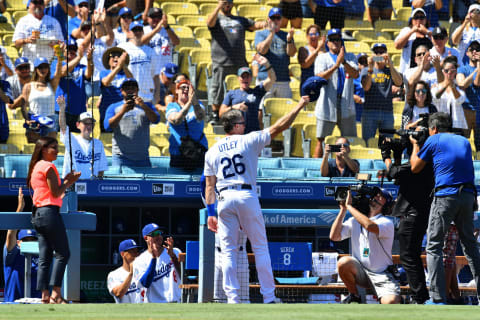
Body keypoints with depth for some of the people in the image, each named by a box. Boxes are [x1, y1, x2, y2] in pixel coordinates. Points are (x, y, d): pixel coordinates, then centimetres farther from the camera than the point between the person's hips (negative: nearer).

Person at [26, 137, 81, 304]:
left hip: (37, 214, 9)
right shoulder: (48, 166, -9)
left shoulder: (35, 167, 19)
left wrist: (65, 182, 17)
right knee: (63, 253, -7)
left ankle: (45, 295, 0)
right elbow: (56, 193, -14)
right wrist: (68, 183, -1)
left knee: (44, 257, 5)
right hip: (49, 212, -9)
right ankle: (56, 293, -14)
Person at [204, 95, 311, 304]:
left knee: (228, 251, 4)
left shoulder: (212, 152, 12)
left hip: (224, 199, 2)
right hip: (247, 196, -2)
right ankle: (269, 297, 1)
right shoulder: (248, 141, 3)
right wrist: (299, 106, 10)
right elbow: (279, 127, 2)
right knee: (260, 247, 4)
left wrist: (210, 213, 9)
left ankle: (232, 298, -3)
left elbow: (209, 186, 9)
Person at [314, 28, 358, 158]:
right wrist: (336, 65, -19)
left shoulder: (350, 57, 14)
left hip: (346, 107, 2)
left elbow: (355, 74, -4)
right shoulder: (322, 58, 9)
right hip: (327, 106, -2)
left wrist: (344, 62, -20)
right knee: (321, 139, -3)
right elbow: (320, 77, -8)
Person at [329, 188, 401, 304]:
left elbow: (369, 225, -30)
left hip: (381, 275, -4)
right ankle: (354, 296, -4)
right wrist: (343, 210, -5)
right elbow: (334, 236, -3)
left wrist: (349, 206, -21)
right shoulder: (354, 221, 8)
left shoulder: (387, 223, -9)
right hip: (360, 272, 4)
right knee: (343, 262, -30)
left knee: (391, 303, -30)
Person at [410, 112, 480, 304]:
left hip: (446, 196, -5)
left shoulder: (434, 141, 4)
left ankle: (438, 298, -11)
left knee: (434, 246, -1)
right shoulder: (464, 142, 18)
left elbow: (415, 167, 11)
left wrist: (415, 146, 28)